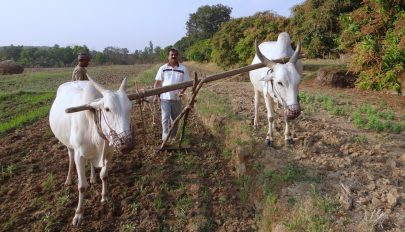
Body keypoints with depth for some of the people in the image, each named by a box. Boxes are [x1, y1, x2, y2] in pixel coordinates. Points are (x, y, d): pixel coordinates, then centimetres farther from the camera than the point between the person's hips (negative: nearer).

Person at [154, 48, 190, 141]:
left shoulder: (183, 69, 1)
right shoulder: (163, 68, 0)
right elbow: (157, 82, 0)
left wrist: (182, 91, -17)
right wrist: (156, 95, -7)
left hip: (177, 98, 2)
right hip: (165, 98, -2)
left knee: (175, 118, 14)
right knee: (165, 118, -3)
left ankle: (173, 136, 30)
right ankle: (165, 137, 0)